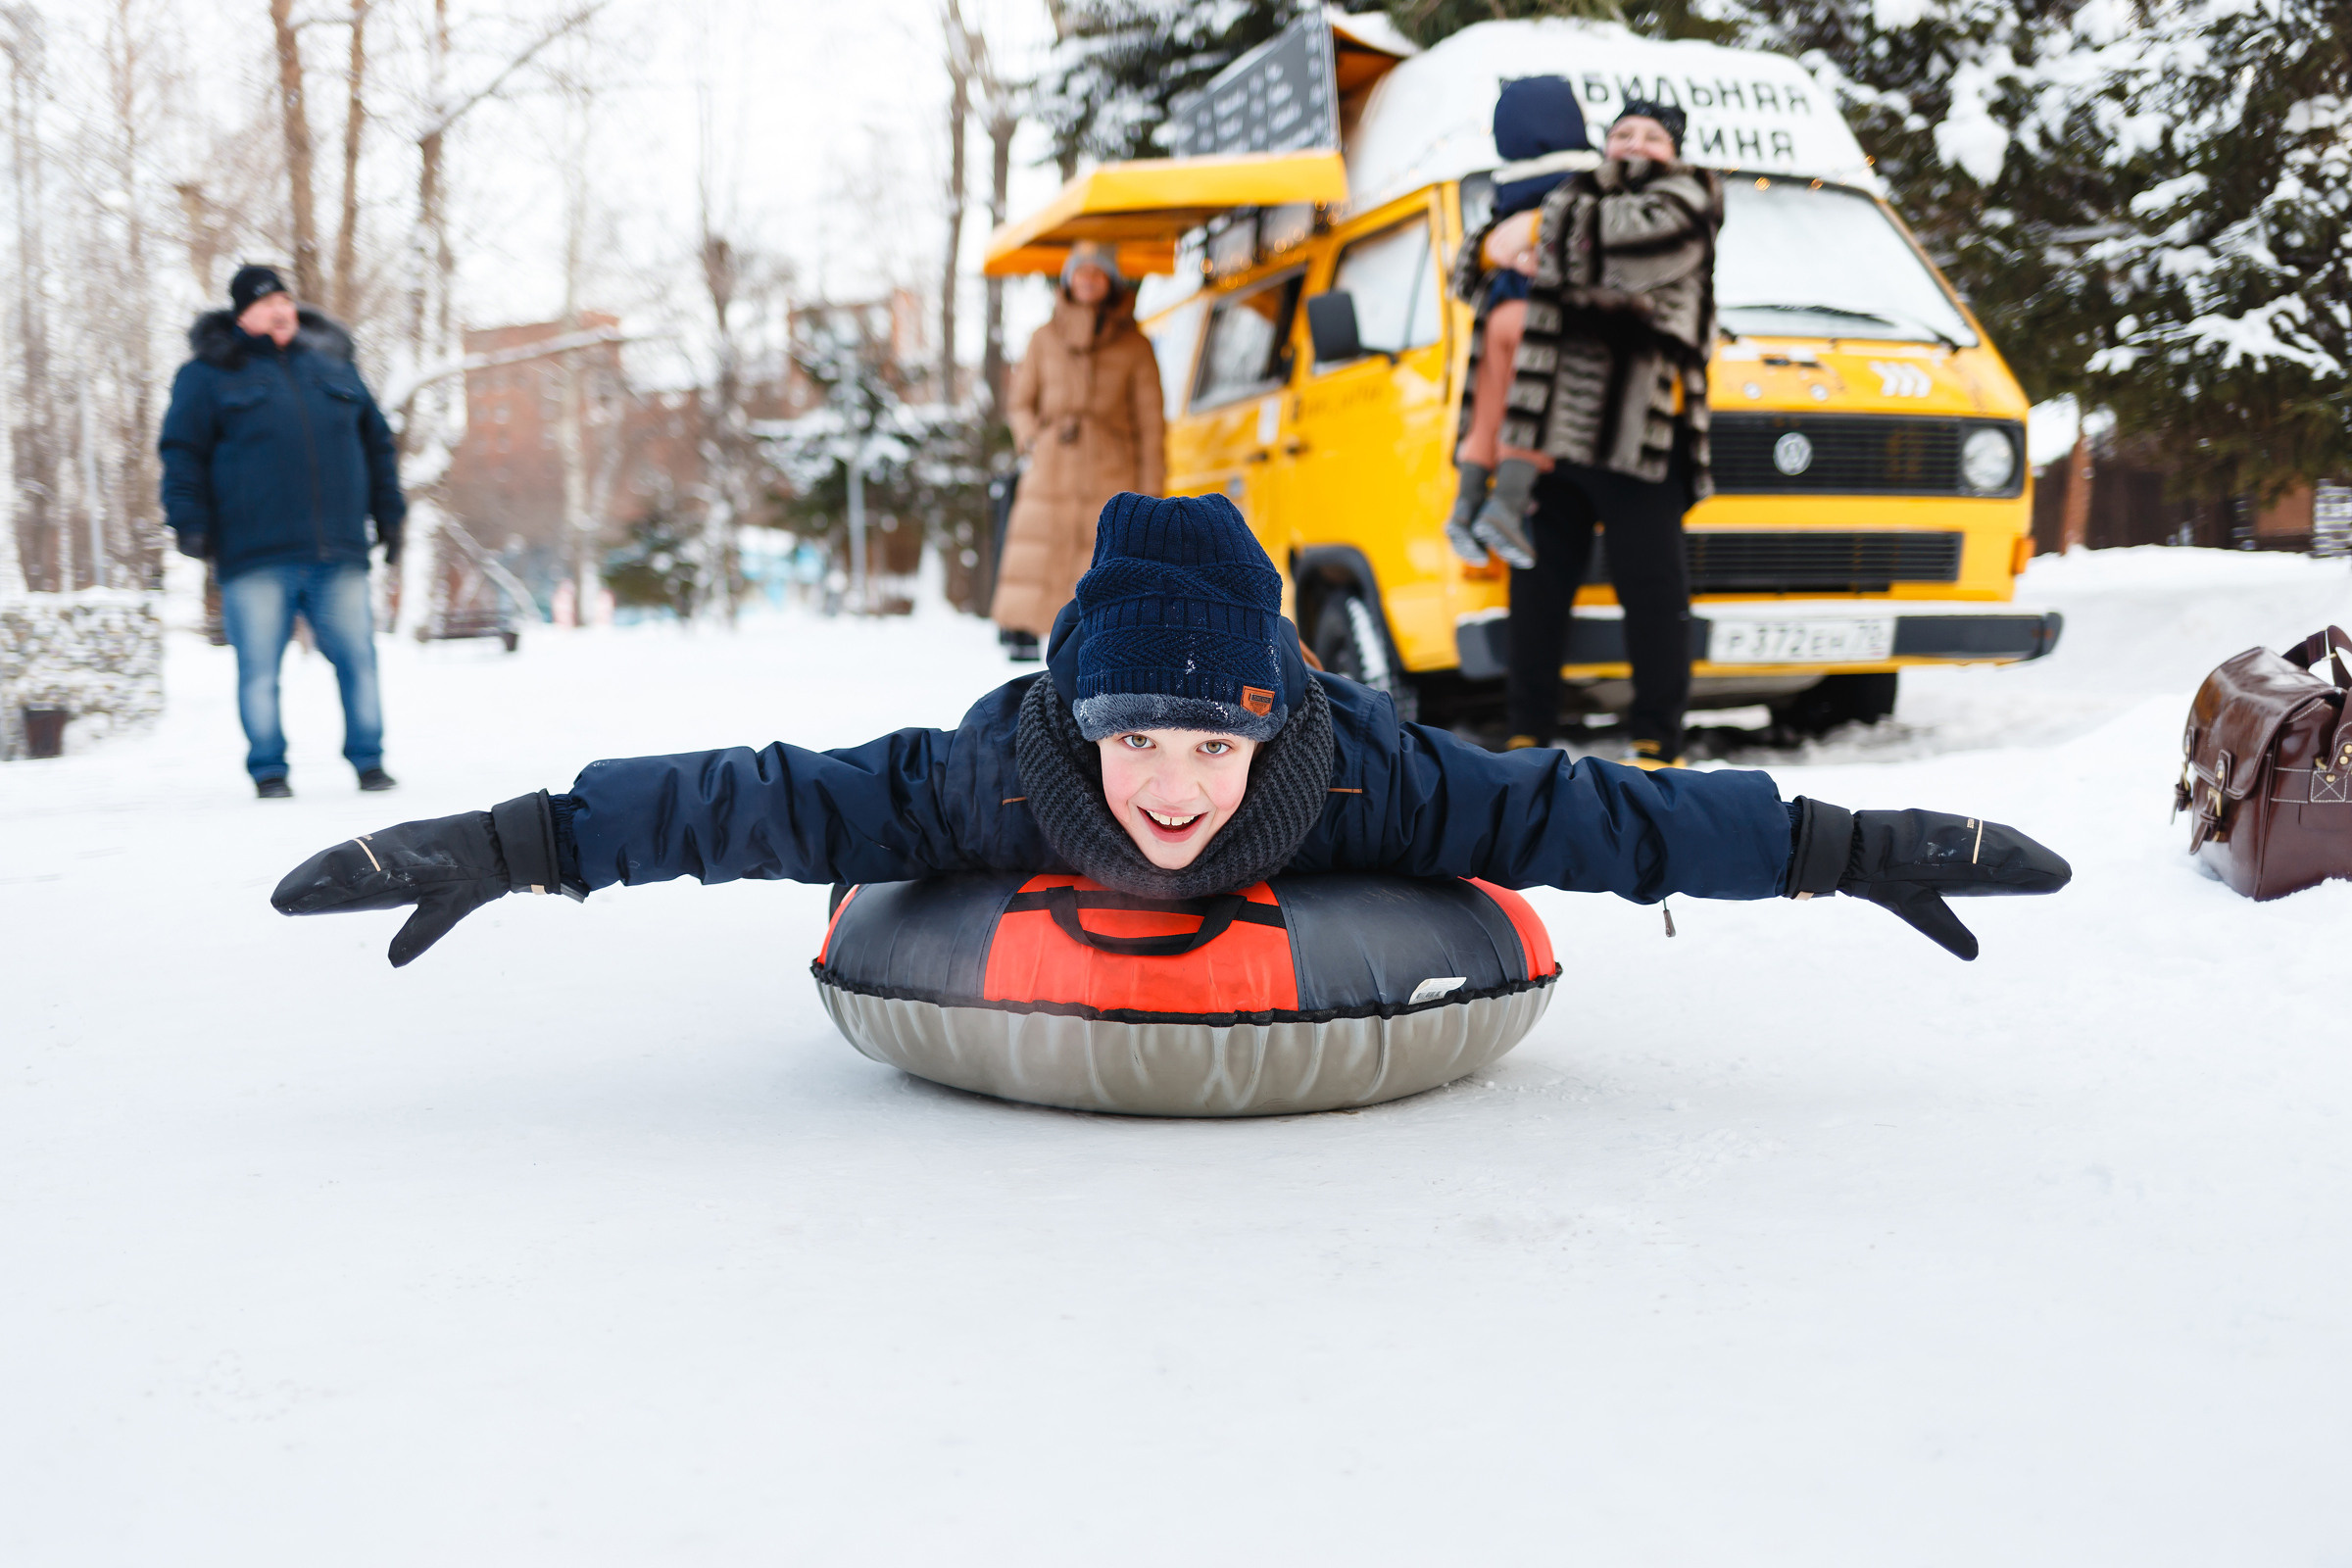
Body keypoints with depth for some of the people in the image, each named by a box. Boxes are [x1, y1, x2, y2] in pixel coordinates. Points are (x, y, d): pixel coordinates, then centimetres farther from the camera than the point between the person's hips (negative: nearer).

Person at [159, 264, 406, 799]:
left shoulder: (333, 366, 15)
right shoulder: (210, 374, 6)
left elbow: (377, 444, 21)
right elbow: (183, 452, 5)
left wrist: (389, 514, 16)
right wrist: (190, 521, -5)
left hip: (339, 553, 2)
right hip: (255, 556, -2)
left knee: (357, 658, 1)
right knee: (259, 668, 0)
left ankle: (368, 760, 12)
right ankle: (268, 770, 11)